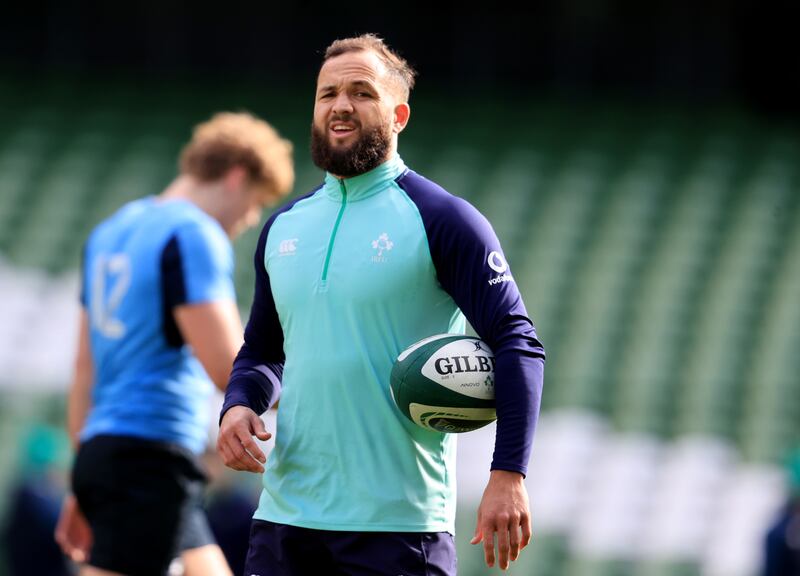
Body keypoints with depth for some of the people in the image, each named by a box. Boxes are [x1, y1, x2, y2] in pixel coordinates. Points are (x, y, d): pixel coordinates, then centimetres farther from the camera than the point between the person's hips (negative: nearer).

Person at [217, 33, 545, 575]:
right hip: (284, 516, 5)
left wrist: (508, 475, -18)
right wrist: (239, 406, 3)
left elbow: (517, 343, -9)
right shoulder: (283, 228, 14)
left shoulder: (443, 220, -4)